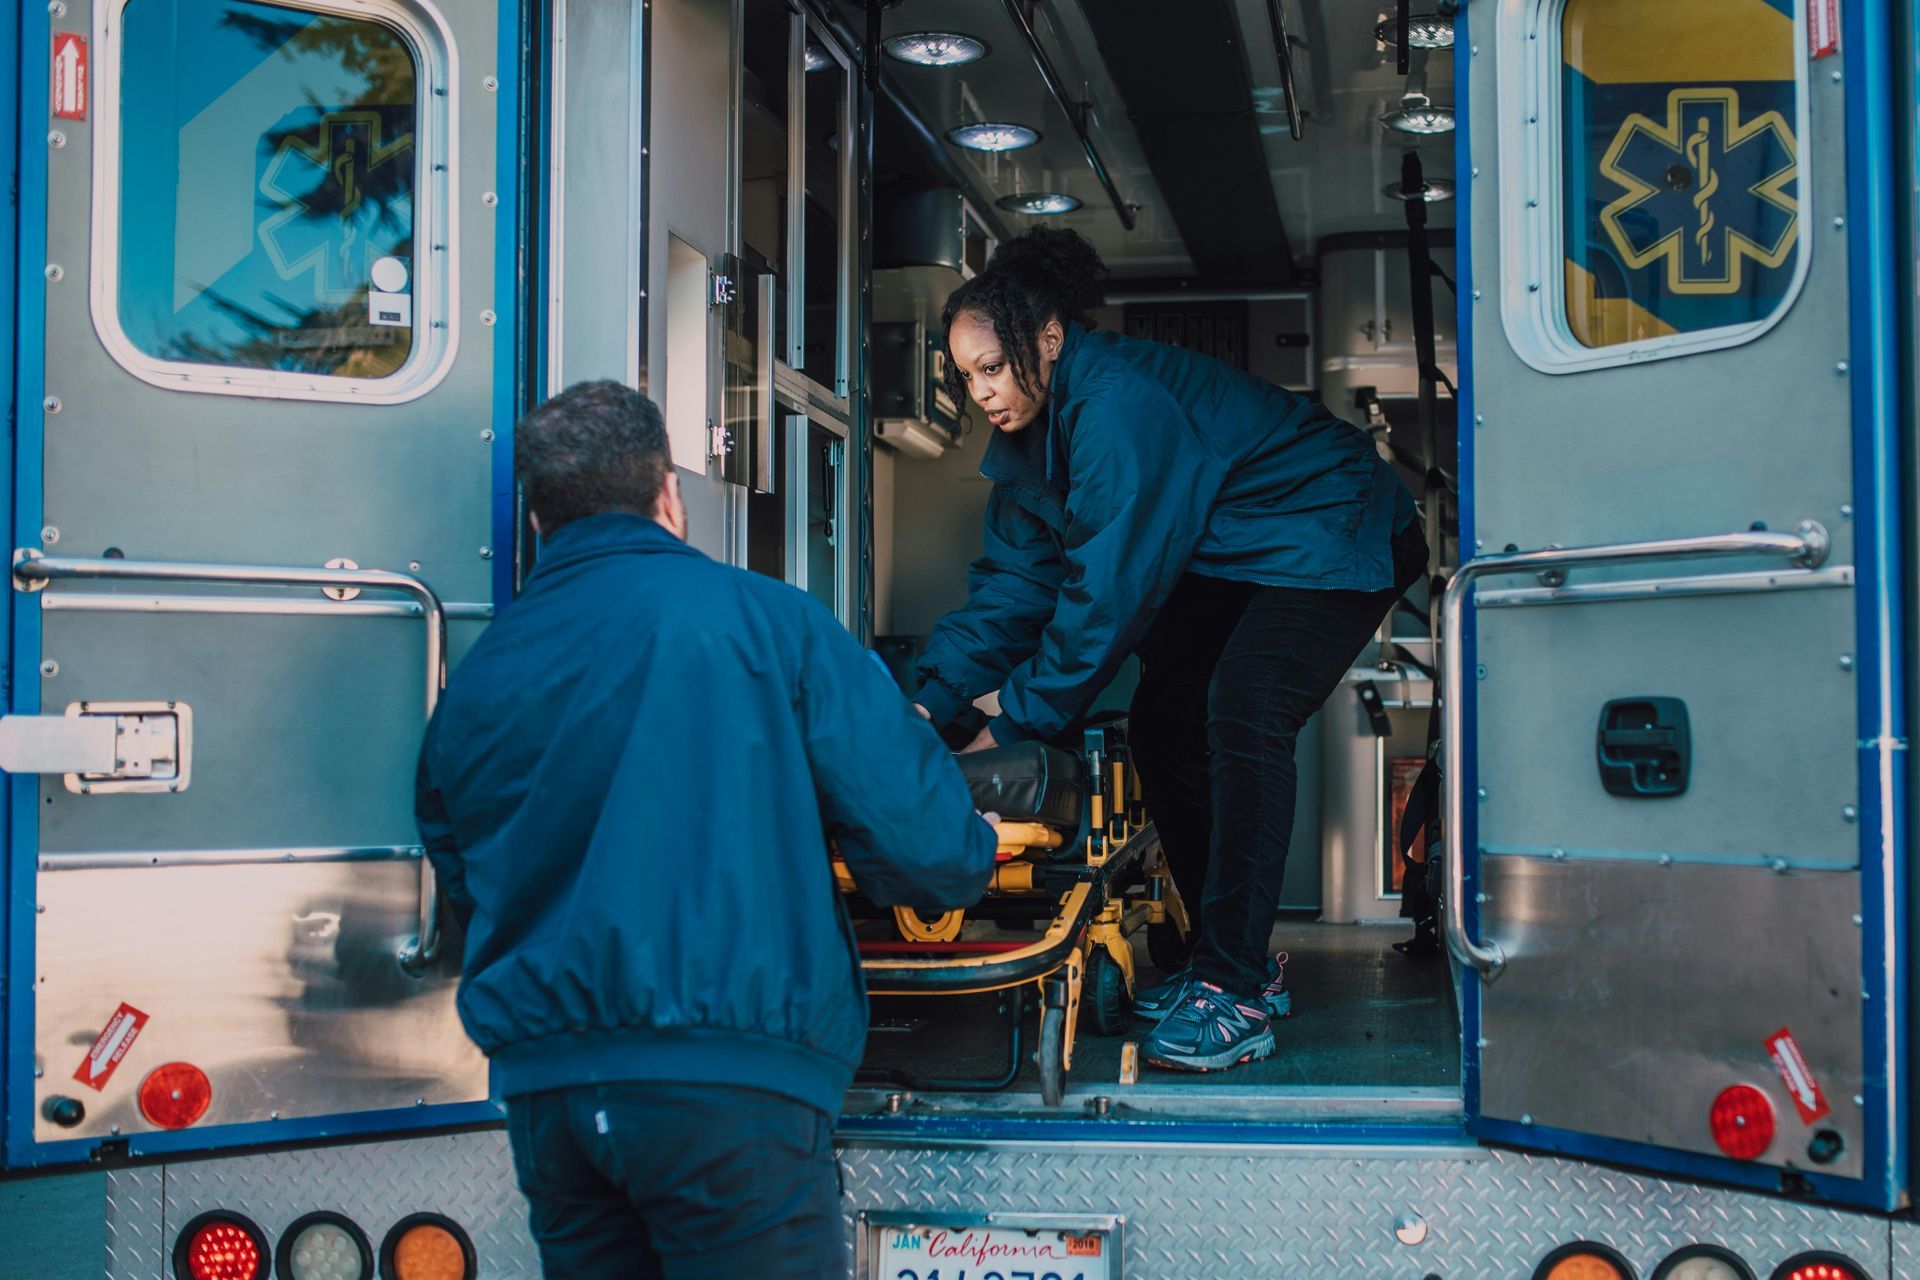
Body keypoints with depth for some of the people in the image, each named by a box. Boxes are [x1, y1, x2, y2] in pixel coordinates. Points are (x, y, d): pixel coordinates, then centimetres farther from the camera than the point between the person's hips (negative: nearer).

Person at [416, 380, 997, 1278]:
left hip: (541, 1090, 5)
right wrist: (962, 867, 16)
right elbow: (925, 846, -6)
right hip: (728, 1075, -5)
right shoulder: (762, 618, -3)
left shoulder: (475, 677, 10)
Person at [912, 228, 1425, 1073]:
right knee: (1162, 726, 2)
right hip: (1227, 560, 10)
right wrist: (933, 699, -10)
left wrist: (1014, 724, -25)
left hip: (1332, 543, -10)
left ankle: (1235, 992, -26)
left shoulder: (1121, 404, -31)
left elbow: (1108, 587, -31)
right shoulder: (1030, 428, -1)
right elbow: (1013, 577, 1)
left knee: (1241, 716, -28)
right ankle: (1227, 962, 11)